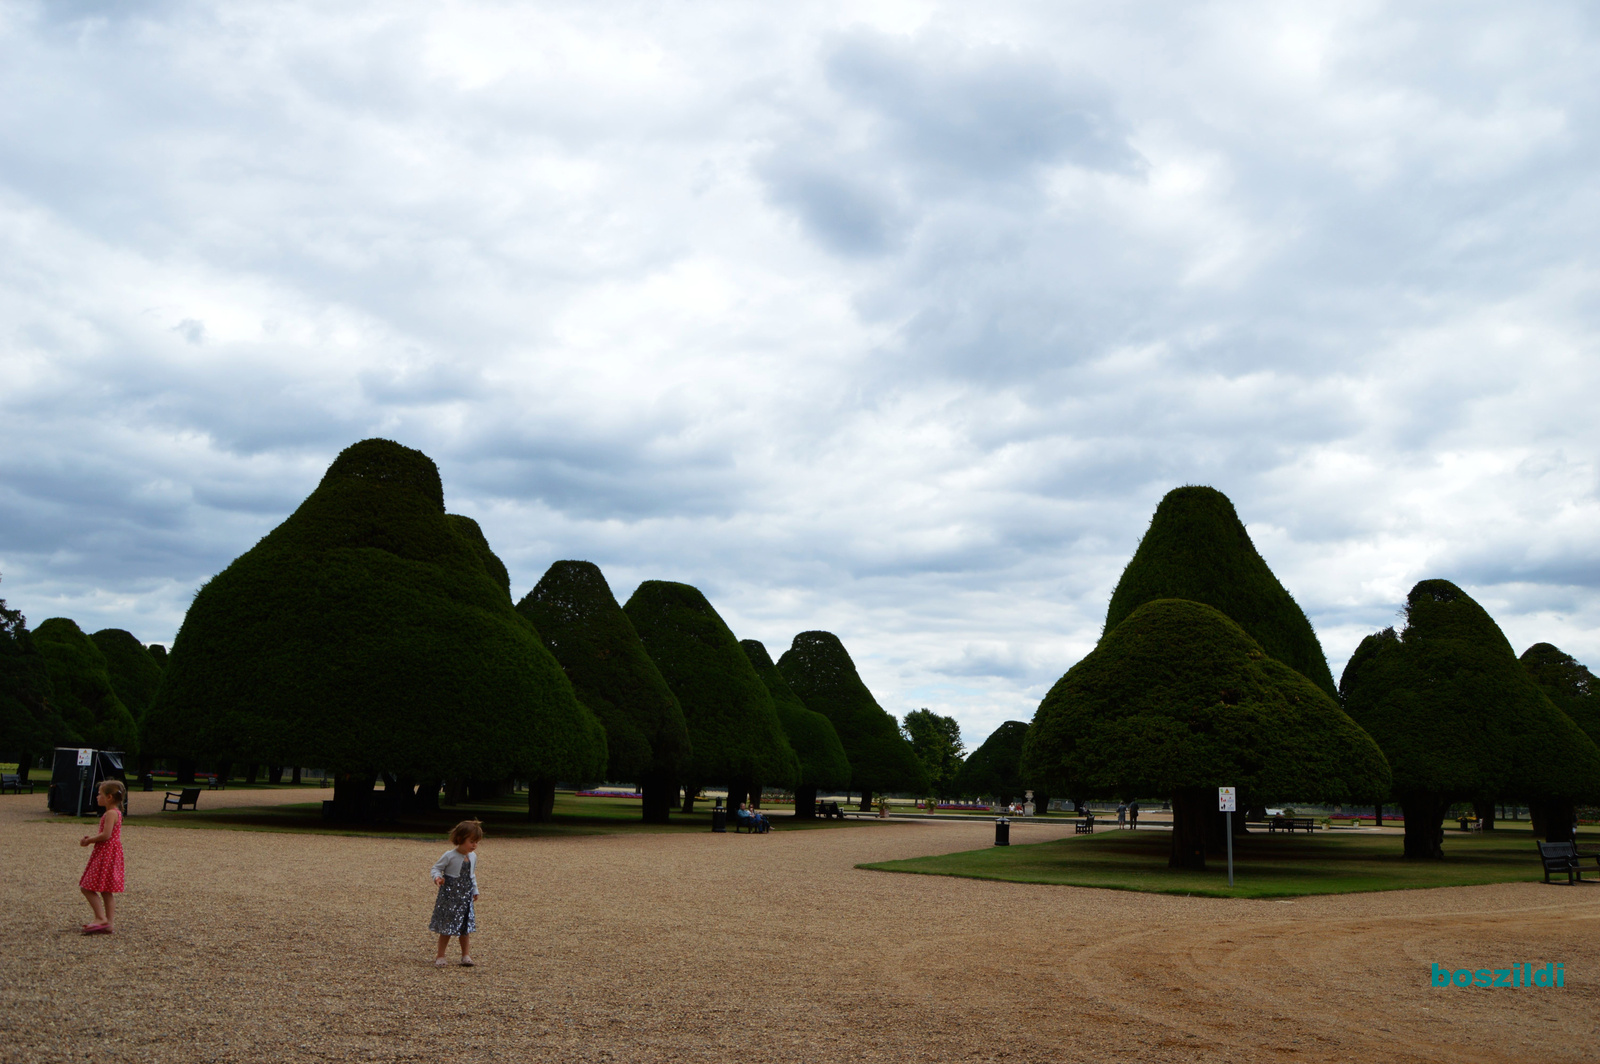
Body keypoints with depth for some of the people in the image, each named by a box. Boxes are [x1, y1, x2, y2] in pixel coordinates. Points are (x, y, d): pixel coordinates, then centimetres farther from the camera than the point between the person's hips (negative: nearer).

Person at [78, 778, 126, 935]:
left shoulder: (111, 813, -16)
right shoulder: (114, 812, 15)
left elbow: (106, 835, -24)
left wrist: (90, 840, -11)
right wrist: (91, 838, 8)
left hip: (106, 854, -10)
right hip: (106, 853, 10)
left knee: (88, 887, -7)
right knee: (107, 891, 10)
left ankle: (101, 918, -10)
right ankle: (108, 923, 11)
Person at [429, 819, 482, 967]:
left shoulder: (473, 857, 4)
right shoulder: (450, 856, -15)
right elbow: (436, 867, -10)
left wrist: (475, 890, 19)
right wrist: (437, 877, -31)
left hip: (465, 897, 5)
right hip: (449, 895, -5)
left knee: (466, 927, 9)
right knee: (446, 928, 1)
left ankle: (466, 955, 19)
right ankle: (440, 956, 13)